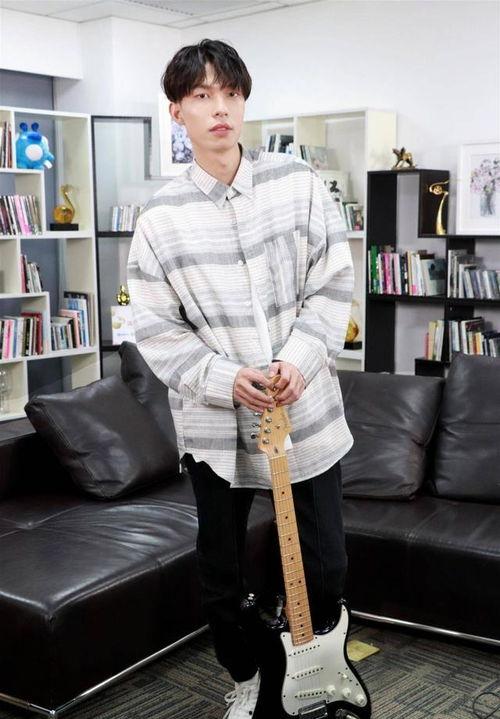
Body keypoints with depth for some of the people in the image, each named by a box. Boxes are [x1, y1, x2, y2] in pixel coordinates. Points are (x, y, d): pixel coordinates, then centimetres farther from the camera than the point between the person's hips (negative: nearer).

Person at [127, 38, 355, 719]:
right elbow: (156, 330, -4)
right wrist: (226, 380, -17)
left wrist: (299, 359, -15)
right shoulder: (160, 218, -5)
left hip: (308, 410, 1)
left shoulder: (297, 182, -3)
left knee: (328, 567, 11)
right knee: (220, 579, 13)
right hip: (216, 425, 0)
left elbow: (334, 283, -1)